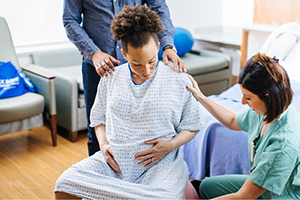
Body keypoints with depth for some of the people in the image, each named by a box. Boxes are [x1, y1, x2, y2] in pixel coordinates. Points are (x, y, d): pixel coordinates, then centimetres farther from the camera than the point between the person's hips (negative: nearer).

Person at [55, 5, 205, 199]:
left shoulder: (179, 81, 2)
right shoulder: (110, 79, 9)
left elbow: (192, 126, 7)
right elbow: (99, 118, 19)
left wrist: (170, 146, -11)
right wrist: (103, 144, 0)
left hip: (160, 163, -3)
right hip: (114, 160, 3)